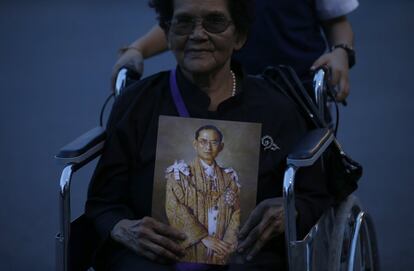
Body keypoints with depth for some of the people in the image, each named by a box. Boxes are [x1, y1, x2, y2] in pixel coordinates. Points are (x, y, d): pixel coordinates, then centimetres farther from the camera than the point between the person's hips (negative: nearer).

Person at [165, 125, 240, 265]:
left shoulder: (229, 178, 10)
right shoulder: (181, 175, 0)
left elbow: (236, 212, 4)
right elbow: (175, 210, -10)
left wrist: (227, 243, -12)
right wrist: (204, 237, -16)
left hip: (220, 253, 3)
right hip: (190, 249, -3)